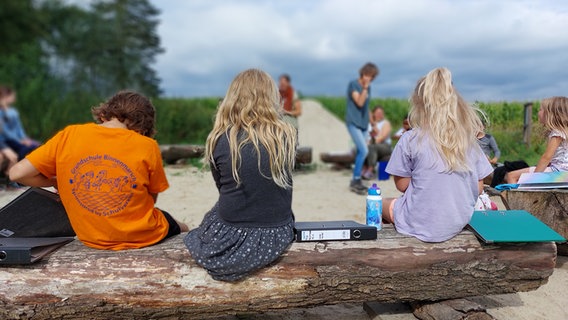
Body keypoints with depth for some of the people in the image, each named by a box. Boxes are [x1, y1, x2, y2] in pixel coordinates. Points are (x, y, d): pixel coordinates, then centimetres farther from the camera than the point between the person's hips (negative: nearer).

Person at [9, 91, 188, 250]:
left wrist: (57, 183, 9)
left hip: (91, 239, 3)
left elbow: (17, 173, -7)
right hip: (143, 237, -3)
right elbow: (151, 199, -3)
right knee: (180, 228, 29)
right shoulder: (147, 146, -14)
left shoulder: (69, 136, -9)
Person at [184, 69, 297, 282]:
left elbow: (223, 188, 3)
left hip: (231, 240, -2)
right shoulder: (287, 135, -7)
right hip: (277, 237, 3)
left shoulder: (219, 139, -10)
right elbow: (275, 185, 7)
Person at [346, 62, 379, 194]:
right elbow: (359, 102, -17)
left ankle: (356, 181, 14)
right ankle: (355, 180, -7)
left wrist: (372, 123, 19)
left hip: (363, 123, 7)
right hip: (353, 123, -7)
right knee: (364, 150, -16)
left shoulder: (368, 87, 13)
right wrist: (365, 88, -25)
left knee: (361, 152, 6)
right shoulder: (353, 84, -7)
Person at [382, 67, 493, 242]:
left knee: (384, 204, 27)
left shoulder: (410, 139, -15)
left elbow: (402, 185, -6)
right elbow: (479, 188, 2)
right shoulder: (469, 140, -4)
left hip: (421, 224, -4)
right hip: (459, 223, 5)